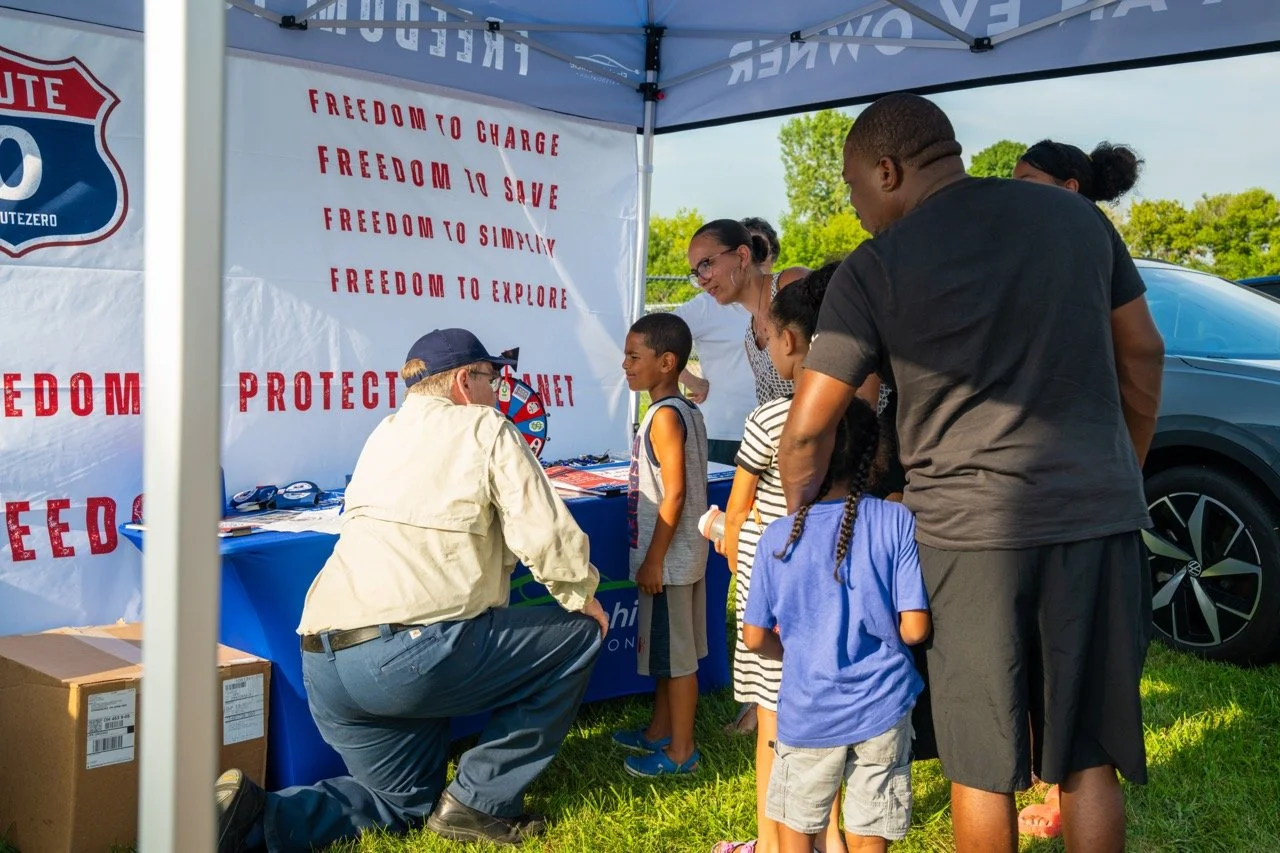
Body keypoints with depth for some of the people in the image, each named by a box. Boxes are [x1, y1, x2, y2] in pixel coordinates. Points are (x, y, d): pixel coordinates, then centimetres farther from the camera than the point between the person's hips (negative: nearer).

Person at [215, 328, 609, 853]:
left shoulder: (385, 433, 22)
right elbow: (545, 533, -5)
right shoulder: (485, 428, 1)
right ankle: (480, 803, 10)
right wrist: (581, 597, 12)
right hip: (411, 653, -8)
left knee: (404, 800, 26)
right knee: (576, 636, 10)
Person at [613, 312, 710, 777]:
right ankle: (658, 731, 33)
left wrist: (653, 559, -19)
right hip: (678, 555, 10)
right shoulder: (687, 411, 10)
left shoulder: (665, 416, -18)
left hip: (669, 557, -10)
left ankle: (681, 749, 13)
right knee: (667, 650, 19)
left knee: (677, 655, 1)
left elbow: (674, 493, -22)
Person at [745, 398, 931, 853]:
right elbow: (914, 628, -14)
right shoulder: (896, 521, -12)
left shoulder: (778, 537, -9)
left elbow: (755, 638, -3)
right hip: (883, 708, 0)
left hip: (808, 710, 0)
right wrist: (880, 634, 8)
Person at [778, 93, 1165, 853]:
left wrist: (801, 520, 8)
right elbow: (1143, 354, 13)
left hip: (972, 530, -4)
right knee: (1088, 758, 13)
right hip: (1099, 516, 4)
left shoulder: (876, 269, -6)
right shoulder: (1077, 216, 8)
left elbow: (808, 428, -8)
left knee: (984, 766, 9)